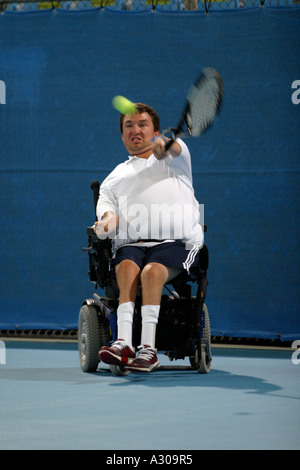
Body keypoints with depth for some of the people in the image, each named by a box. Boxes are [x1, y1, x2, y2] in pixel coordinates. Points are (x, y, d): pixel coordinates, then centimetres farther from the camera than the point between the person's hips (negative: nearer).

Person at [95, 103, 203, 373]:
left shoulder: (172, 159, 22)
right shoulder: (116, 176, 32)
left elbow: (176, 148, -4)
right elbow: (106, 200, 14)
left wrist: (165, 145, -31)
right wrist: (109, 217, -13)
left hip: (176, 241, -2)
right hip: (130, 243, 2)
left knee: (152, 271, -34)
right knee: (127, 266, -33)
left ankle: (148, 348, -40)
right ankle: (124, 343, -47)